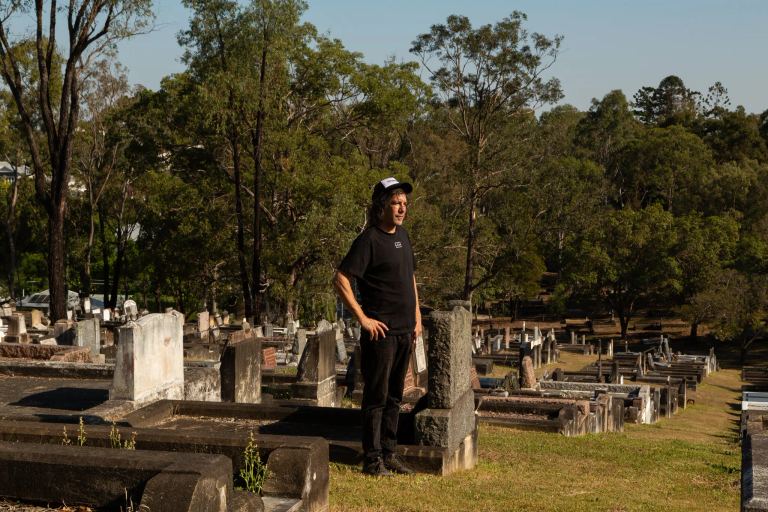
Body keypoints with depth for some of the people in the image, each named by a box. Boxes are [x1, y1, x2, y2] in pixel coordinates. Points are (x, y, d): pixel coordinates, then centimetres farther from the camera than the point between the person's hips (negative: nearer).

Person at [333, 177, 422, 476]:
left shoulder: (402, 235, 13)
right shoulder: (369, 240, -13)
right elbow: (340, 280, -17)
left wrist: (417, 316, 17)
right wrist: (363, 318, -17)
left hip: (405, 331, 8)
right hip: (381, 332, -8)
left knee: (394, 397, 14)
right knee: (376, 397, -1)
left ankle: (389, 454, 23)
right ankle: (373, 460, 7)